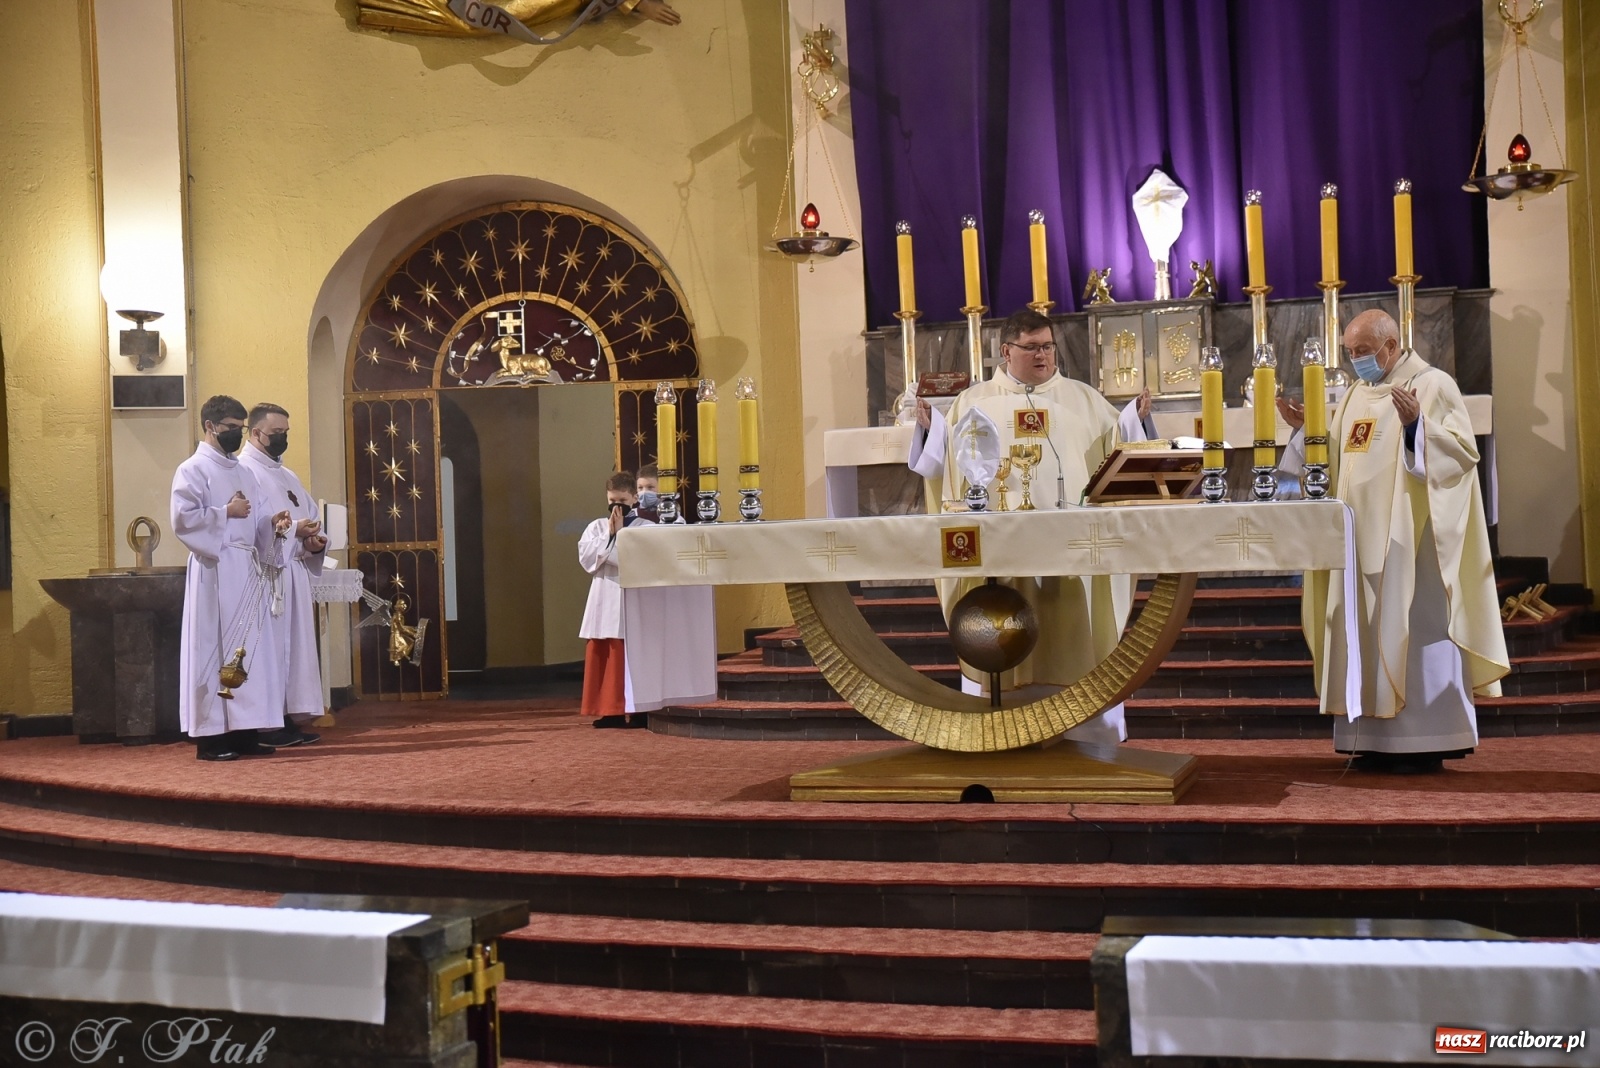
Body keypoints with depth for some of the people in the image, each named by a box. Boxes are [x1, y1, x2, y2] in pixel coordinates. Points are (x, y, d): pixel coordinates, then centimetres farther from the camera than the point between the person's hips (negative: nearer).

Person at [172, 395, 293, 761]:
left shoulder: (243, 472, 19)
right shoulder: (192, 469, -4)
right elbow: (182, 519, -14)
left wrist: (274, 523, 1)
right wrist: (226, 511, -13)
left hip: (248, 568, 8)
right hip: (215, 569, -7)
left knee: (250, 649, 6)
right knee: (214, 649, -6)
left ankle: (244, 731, 10)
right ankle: (209, 736, -2)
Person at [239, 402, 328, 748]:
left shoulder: (287, 476, 21)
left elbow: (309, 515, 19)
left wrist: (314, 541, -2)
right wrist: (292, 529, -19)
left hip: (293, 572, 9)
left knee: (296, 646, 8)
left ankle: (291, 719, 12)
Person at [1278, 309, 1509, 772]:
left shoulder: (1433, 385, -4)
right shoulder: (1357, 394, 16)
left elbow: (1463, 451, -13)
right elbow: (1337, 459, 18)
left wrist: (1416, 424, -25)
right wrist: (1306, 429, 5)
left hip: (1410, 538, -7)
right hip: (1364, 540, 7)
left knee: (1414, 632, -6)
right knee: (1368, 632, 6)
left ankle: (1424, 742, -1)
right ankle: (1377, 739, 10)